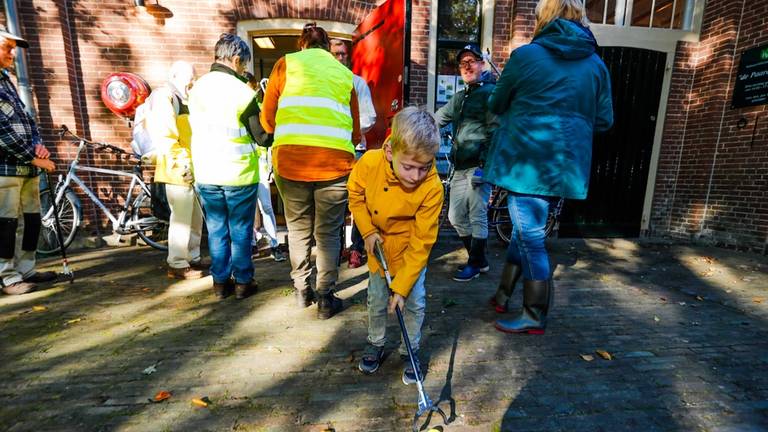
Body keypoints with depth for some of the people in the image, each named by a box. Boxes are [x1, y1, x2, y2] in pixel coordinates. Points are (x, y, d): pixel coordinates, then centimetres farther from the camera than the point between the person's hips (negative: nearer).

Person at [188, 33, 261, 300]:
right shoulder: (242, 91, -12)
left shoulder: (196, 88, 7)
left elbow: (196, 127, 16)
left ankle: (220, 282, 21)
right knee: (241, 230, 6)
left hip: (205, 173, 5)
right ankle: (243, 282, 16)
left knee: (216, 228, 13)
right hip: (239, 173, -5)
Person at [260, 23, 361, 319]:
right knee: (328, 233, 9)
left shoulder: (287, 63, 15)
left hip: (291, 158, 0)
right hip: (335, 160, 0)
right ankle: (325, 299, 15)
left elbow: (267, 119, 13)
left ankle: (302, 290, 27)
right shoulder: (345, 74, 18)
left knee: (298, 228, 15)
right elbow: (355, 131, 16)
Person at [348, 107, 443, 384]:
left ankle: (410, 351, 29)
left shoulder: (432, 188, -32)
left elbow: (422, 242, -25)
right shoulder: (369, 163, -26)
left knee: (414, 301, 2)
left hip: (411, 248, -2)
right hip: (379, 242, 2)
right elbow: (355, 197, -3)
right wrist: (368, 231, -12)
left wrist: (401, 287, -24)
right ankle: (376, 344, 37)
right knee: (376, 301, 11)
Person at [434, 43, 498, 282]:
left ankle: (474, 264, 17)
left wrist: (484, 166, -18)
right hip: (460, 168, 8)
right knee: (456, 218, 11)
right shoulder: (461, 96, 22)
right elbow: (438, 118, 24)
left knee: (477, 218, 0)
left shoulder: (490, 92, -2)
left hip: (477, 166, -8)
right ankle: (480, 259, 28)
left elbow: (494, 132, -11)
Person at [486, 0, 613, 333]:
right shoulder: (597, 65, 11)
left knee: (530, 235, 2)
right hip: (565, 165, 5)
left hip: (526, 160, -5)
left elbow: (497, 106, 7)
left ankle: (535, 316, 14)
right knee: (527, 228, 17)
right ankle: (504, 293, 30)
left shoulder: (525, 55, -2)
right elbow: (604, 121, 12)